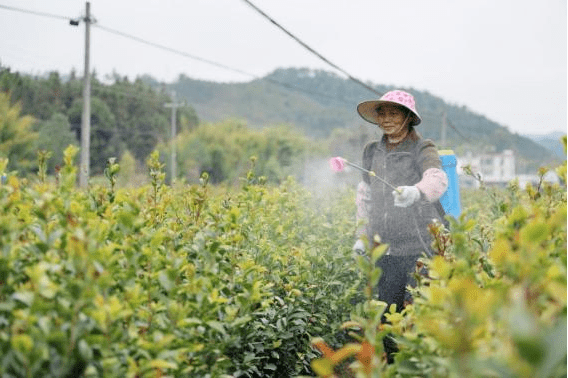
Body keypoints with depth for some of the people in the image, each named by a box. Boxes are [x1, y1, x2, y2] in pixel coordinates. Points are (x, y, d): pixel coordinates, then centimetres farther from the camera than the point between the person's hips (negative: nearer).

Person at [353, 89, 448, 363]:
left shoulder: (422, 149, -2)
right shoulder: (372, 152, 16)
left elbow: (437, 180, -23)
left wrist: (416, 191, -44)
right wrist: (362, 236, 18)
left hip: (421, 247, -5)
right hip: (386, 249, 5)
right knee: (386, 316, 5)